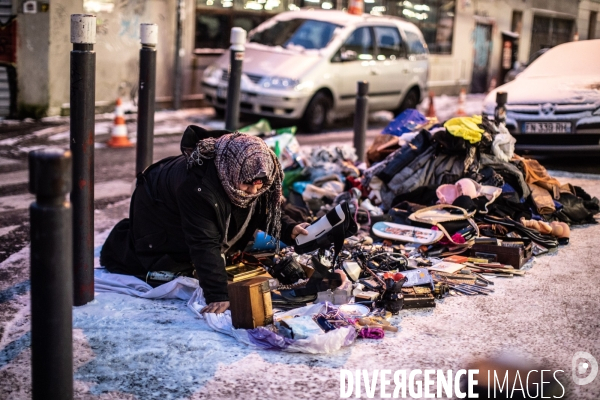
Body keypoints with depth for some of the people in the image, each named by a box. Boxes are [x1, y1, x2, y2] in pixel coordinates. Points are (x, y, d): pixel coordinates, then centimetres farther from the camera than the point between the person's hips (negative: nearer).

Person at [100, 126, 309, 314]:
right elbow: (205, 245, -47)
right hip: (157, 205, -6)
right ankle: (118, 244, 26)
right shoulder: (199, 186, -48)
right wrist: (217, 296, -49)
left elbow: (268, 212, -10)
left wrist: (290, 229, -31)